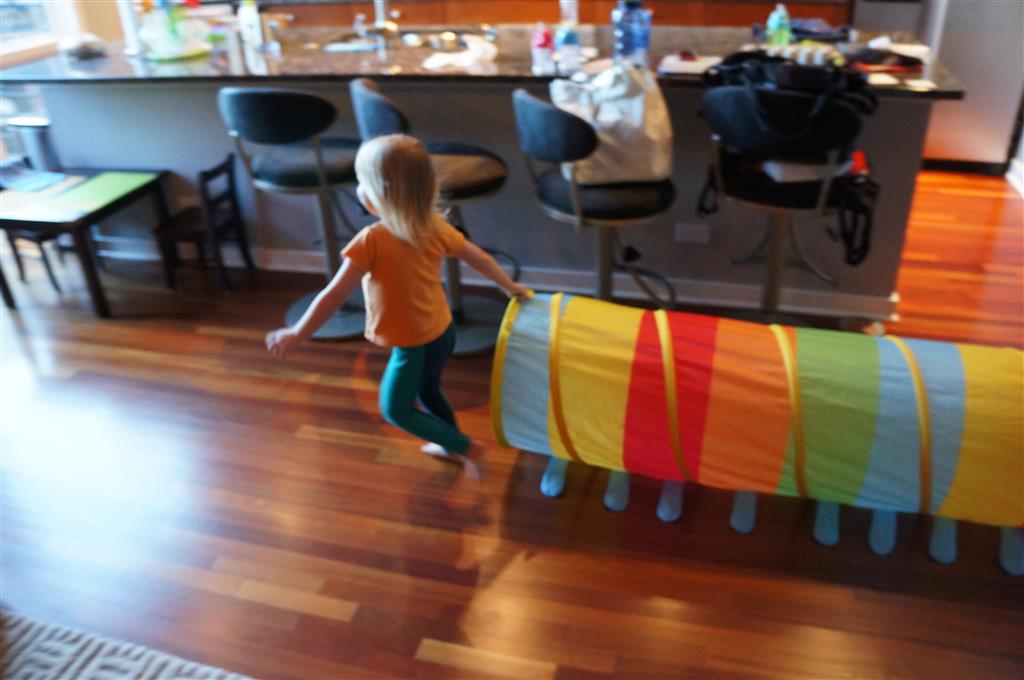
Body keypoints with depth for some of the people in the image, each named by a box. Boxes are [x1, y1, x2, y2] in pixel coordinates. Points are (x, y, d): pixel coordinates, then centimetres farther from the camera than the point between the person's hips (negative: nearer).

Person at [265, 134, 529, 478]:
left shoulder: (372, 241, -28)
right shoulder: (436, 226, -9)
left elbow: (334, 296, -25)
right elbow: (480, 259, 2)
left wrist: (295, 334, -16)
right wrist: (511, 287, 20)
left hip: (414, 346, -7)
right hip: (443, 332, 7)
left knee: (395, 410, 17)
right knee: (428, 391, 31)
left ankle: (465, 447, 20)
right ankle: (450, 445, 49)